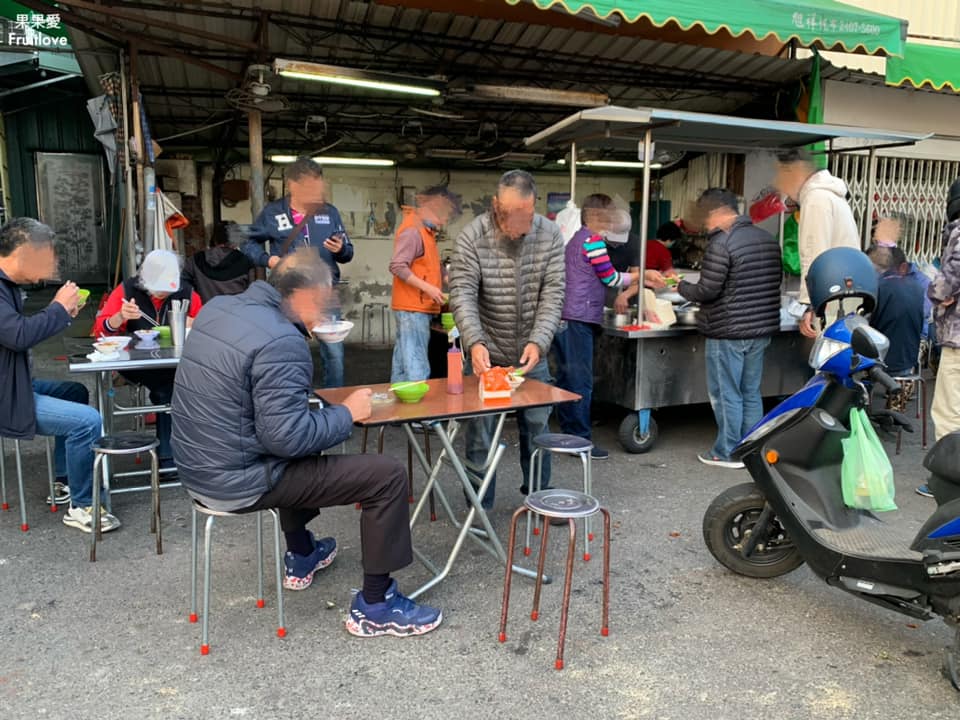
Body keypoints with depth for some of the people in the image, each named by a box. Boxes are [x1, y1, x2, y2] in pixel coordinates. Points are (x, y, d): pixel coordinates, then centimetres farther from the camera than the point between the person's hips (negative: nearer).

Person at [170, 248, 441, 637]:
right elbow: (288, 436, -27)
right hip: (239, 482, -9)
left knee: (302, 446, 37)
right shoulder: (281, 341, -25)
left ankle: (301, 556, 47)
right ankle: (375, 606, 6)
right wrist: (348, 412, -12)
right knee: (388, 475, -7)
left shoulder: (218, 307, 3)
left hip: (197, 467, 10)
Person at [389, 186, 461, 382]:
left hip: (416, 307, 10)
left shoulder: (425, 231, 16)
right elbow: (397, 266, -21)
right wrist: (428, 288, -23)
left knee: (403, 364, 14)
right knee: (417, 368, -10)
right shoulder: (413, 231, -14)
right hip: (413, 308, -10)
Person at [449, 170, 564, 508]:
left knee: (537, 427, 14)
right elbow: (462, 294, -19)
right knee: (480, 432, 5)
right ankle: (479, 506, 21)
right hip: (486, 355, -2)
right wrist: (474, 343, -34)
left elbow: (553, 294, -9)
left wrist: (538, 342, -22)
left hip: (532, 353, 3)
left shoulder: (550, 235, -6)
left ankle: (539, 494, 34)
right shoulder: (472, 237, -13)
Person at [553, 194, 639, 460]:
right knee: (581, 381, -6)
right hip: (579, 319, -10)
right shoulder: (592, 241, -9)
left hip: (563, 318, 10)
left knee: (566, 378, 12)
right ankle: (581, 439, -1)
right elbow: (610, 278, -5)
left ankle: (568, 435, 19)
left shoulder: (574, 240, 21)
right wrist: (637, 276, 11)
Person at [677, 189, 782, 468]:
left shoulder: (722, 243, -17)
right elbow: (772, 284, 17)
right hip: (761, 329, 8)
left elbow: (707, 291, -18)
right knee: (751, 393, 16)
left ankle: (728, 452, 11)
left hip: (728, 332, -8)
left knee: (726, 395, 3)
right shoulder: (768, 239, 10)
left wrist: (682, 286, 0)